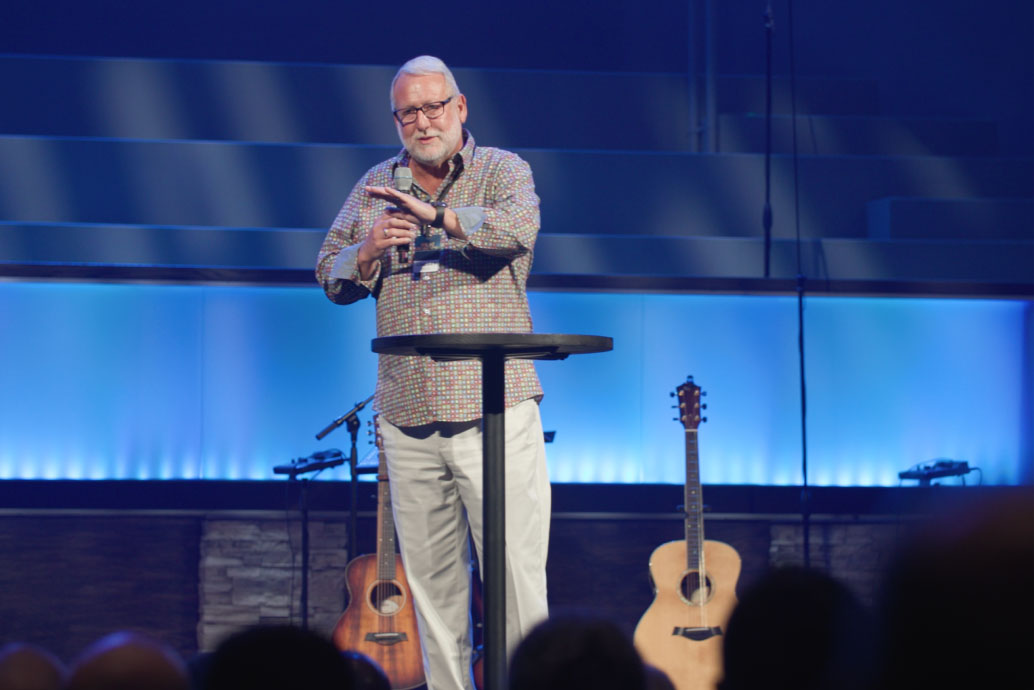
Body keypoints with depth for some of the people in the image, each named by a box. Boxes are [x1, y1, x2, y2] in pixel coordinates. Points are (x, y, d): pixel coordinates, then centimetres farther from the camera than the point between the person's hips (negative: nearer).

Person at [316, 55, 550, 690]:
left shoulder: (501, 170, 3)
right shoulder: (377, 186, 15)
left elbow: (520, 227, -19)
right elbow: (330, 276, 14)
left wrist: (435, 214, -27)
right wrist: (367, 251, -7)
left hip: (494, 407, -4)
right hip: (408, 418, 4)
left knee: (516, 575, -8)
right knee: (430, 579, 6)